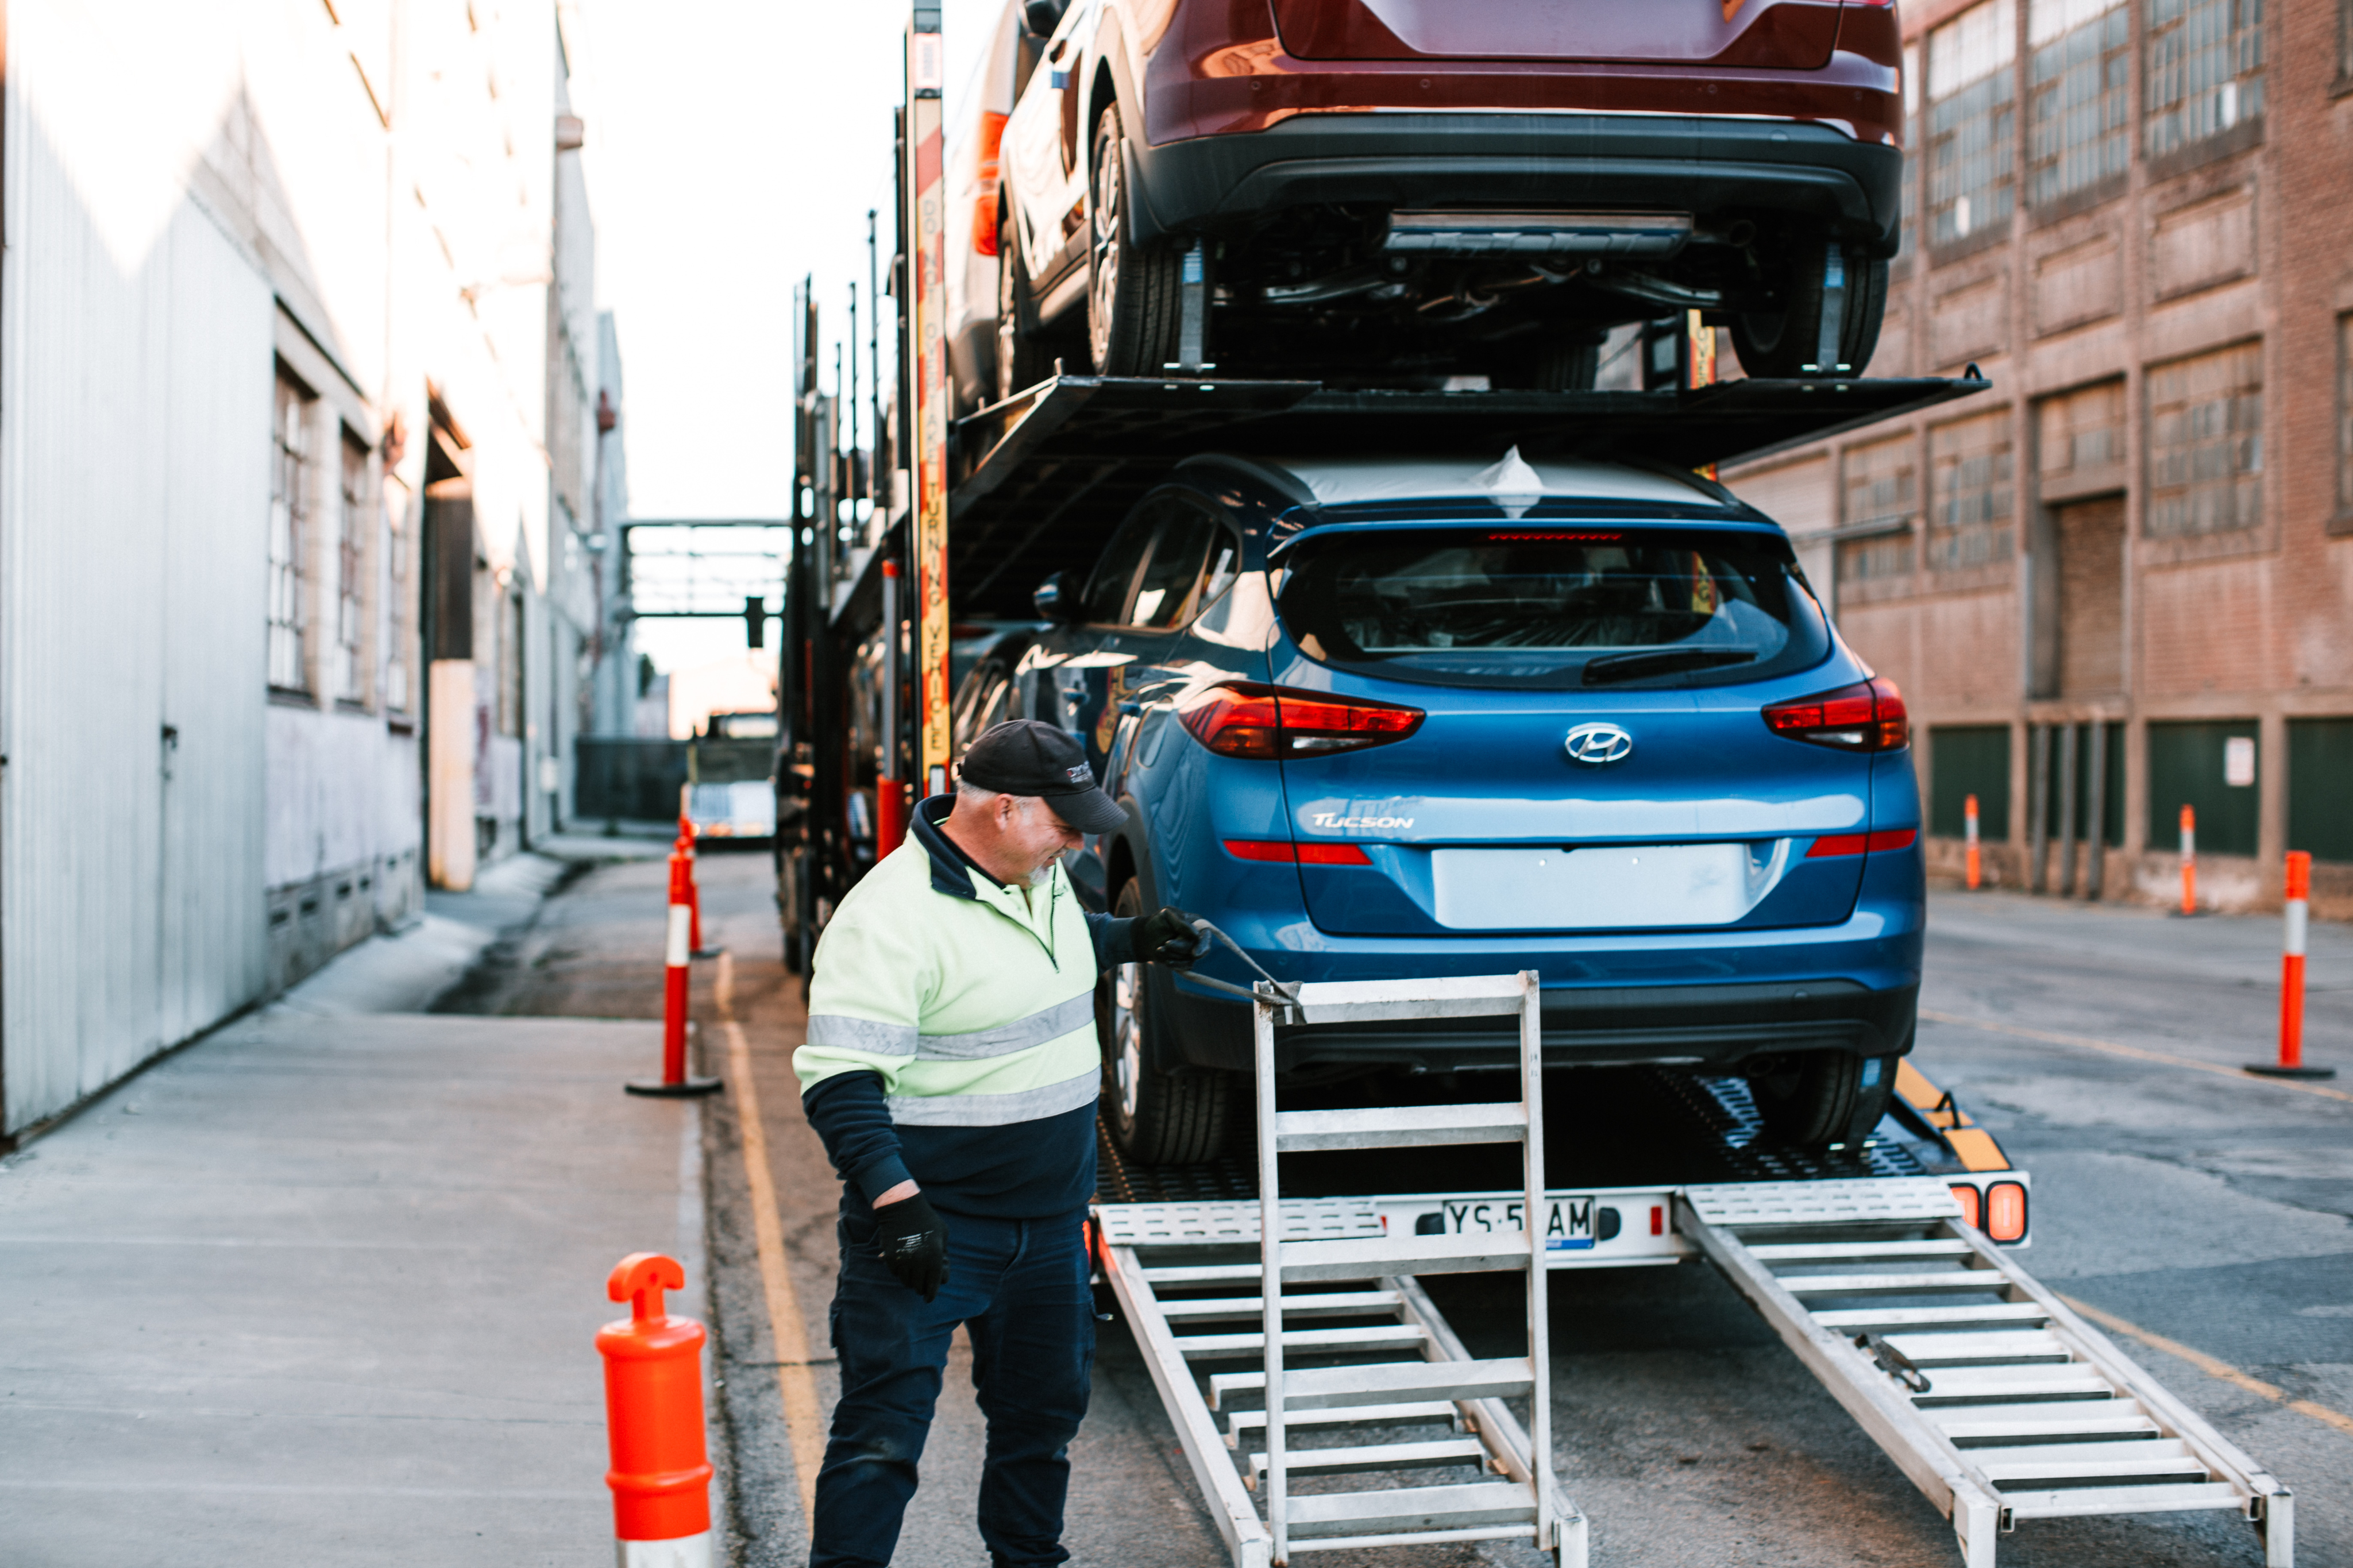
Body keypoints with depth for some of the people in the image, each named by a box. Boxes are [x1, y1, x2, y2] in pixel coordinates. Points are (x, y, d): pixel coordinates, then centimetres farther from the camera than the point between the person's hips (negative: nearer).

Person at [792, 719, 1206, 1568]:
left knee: (1046, 1408, 20)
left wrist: (1131, 939, 15)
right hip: (932, 1227, -8)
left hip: (1050, 1225, 8)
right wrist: (896, 1200, -32)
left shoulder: (1038, 875, 6)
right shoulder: (888, 919, -22)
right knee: (882, 1432, -6)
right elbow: (839, 1083, -24)